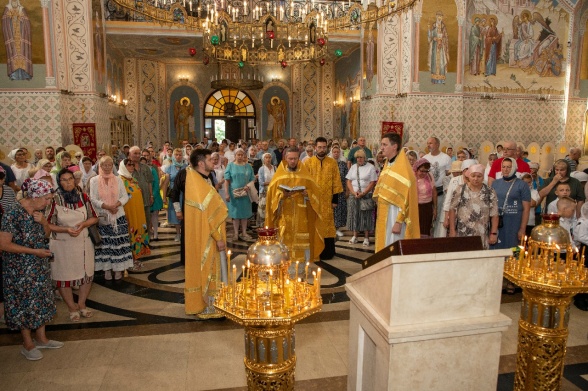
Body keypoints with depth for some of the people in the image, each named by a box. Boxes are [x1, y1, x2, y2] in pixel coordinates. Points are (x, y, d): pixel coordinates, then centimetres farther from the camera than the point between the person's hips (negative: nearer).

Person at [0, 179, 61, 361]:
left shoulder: (38, 211, 0)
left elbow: (46, 235, 9)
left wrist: (44, 222, -12)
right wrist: (34, 251, -20)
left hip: (40, 266, 7)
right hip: (20, 269, -7)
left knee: (41, 300, 15)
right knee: (25, 303, 7)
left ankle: (41, 338, 31)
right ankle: (27, 345, 24)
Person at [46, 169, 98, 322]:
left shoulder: (83, 197, -1)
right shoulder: (54, 199, -11)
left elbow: (94, 218, 7)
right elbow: (48, 224, -7)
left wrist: (83, 224, -12)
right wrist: (66, 229, -20)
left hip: (83, 242, 3)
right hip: (62, 244, -3)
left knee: (87, 274, 11)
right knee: (64, 276, 8)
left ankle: (81, 304, 33)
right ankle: (72, 308, 28)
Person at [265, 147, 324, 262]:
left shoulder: (305, 176, 5)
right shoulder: (279, 176, 4)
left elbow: (314, 193, 6)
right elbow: (272, 195, 4)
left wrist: (307, 194, -14)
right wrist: (281, 195, -14)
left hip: (302, 217, 0)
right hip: (284, 217, 0)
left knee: (303, 242, 0)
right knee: (285, 241, 0)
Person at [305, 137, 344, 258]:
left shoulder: (332, 162, 3)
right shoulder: (308, 162, 2)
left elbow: (336, 181, 2)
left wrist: (335, 199, -2)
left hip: (327, 200, 0)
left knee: (327, 225, 4)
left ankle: (327, 252, 13)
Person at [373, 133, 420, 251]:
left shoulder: (403, 168, -15)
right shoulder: (388, 165, 12)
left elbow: (404, 198, -19)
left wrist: (398, 222, -20)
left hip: (395, 216, -9)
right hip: (384, 214, 9)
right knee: (384, 248, 13)